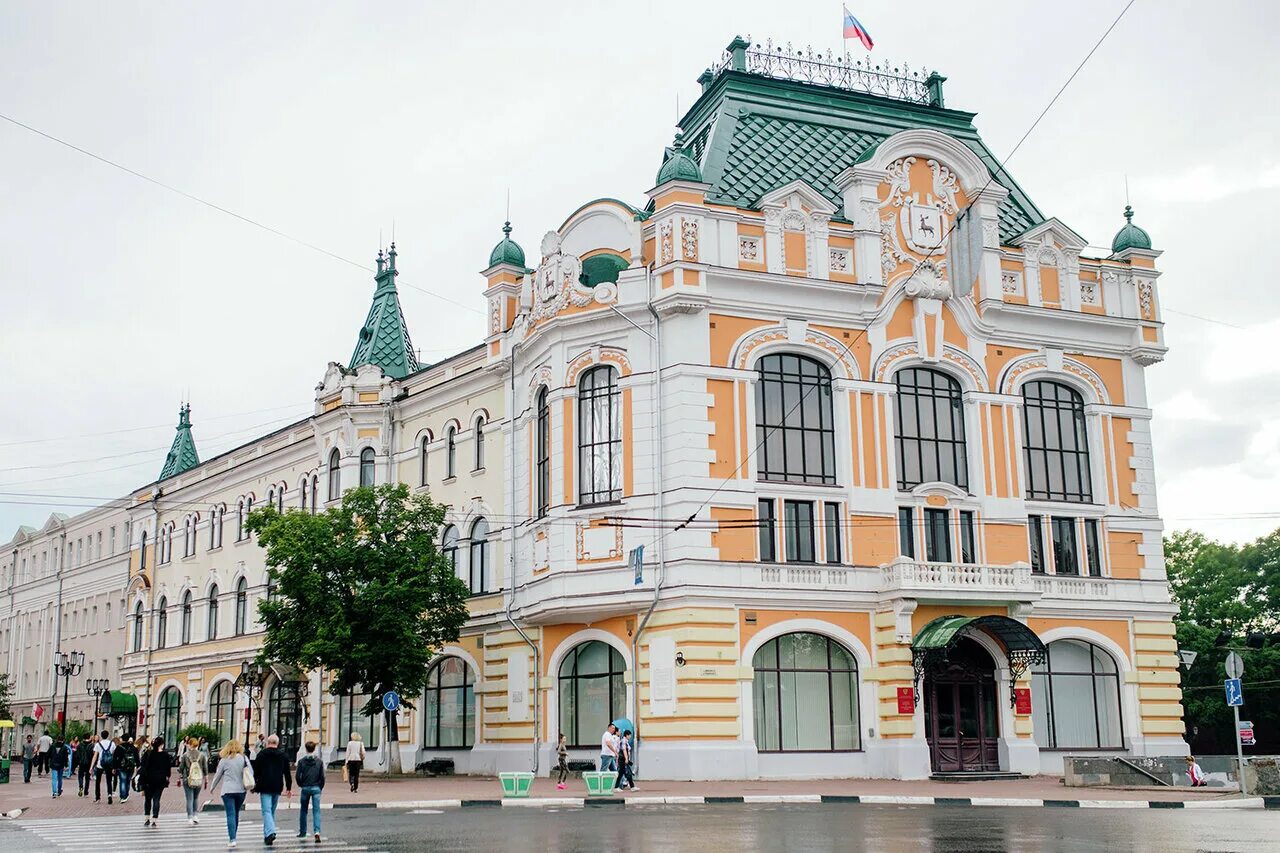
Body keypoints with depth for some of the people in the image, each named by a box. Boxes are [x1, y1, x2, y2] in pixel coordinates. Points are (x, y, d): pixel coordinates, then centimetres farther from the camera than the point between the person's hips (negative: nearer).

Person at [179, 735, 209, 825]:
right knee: (196, 797, 20)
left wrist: (179, 770, 17)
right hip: (199, 780, 2)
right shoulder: (202, 755, -2)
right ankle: (196, 815, 13)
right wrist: (206, 776, 17)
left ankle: (190, 817, 0)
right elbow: (205, 768, 2)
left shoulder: (185, 755, -8)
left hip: (188, 780, -2)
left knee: (189, 799, 4)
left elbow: (181, 768, -4)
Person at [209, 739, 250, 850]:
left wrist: (212, 787, 24)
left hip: (228, 791, -2)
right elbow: (251, 773, 2)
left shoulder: (224, 760, 1)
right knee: (236, 814, 15)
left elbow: (218, 775, 9)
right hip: (241, 790, 2)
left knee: (230, 815, -7)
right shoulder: (244, 758, 3)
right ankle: (232, 837, 24)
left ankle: (232, 840, -16)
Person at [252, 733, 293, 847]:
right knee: (272, 811, 15)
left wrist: (254, 784, 12)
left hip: (265, 787, -4)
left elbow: (256, 771, 0)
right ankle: (267, 835, 21)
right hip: (277, 788, 4)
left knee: (266, 811, -7)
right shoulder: (284, 756, 8)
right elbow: (287, 773, 9)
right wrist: (289, 788, 14)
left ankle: (270, 832, -27)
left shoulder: (261, 754, -1)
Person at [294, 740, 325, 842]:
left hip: (305, 788, 0)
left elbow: (298, 775, -5)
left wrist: (301, 785, 11)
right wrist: (320, 787, 11)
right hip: (316, 788, 0)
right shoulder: (319, 761, -2)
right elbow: (322, 776, -2)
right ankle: (317, 831, -19)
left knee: (303, 811, 16)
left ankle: (302, 832, 26)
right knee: (316, 811, -2)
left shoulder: (301, 761, -5)